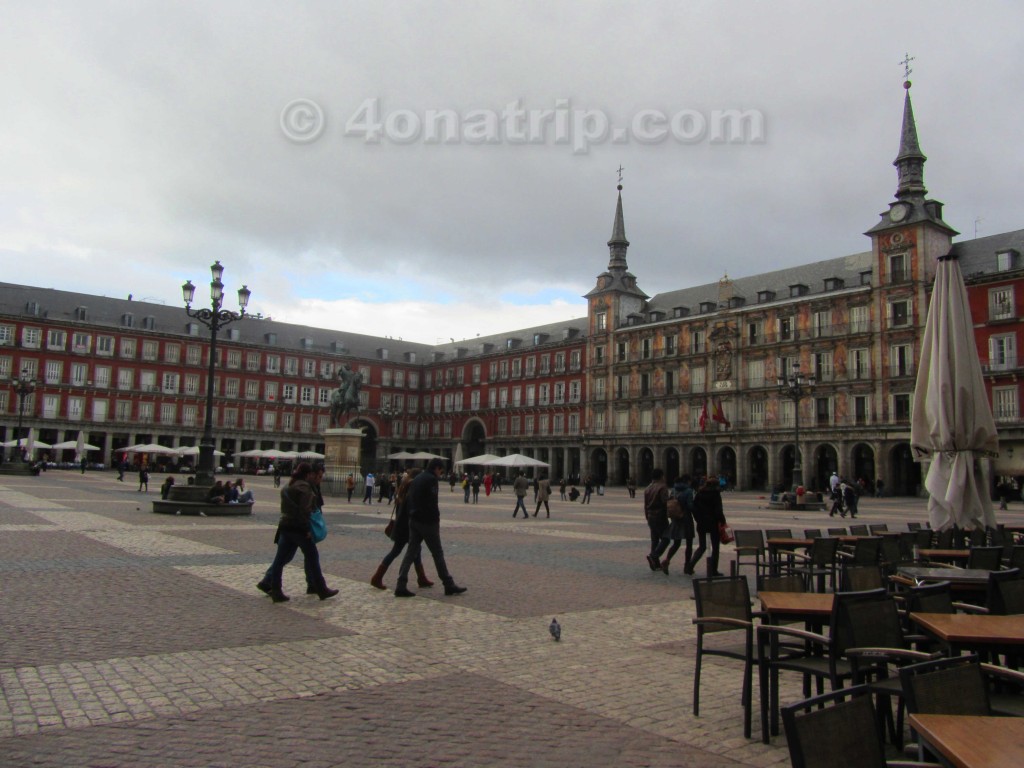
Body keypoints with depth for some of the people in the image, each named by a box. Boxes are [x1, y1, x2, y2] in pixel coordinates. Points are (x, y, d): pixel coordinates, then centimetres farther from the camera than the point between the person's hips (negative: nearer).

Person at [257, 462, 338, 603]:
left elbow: (285, 507, 17)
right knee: (312, 557, 2)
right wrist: (307, 529, -17)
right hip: (298, 527, -9)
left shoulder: (287, 486, 15)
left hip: (285, 526, 9)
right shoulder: (304, 486, -12)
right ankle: (322, 590, 10)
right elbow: (304, 509, -19)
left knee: (280, 559, 7)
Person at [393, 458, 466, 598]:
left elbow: (411, 499, 16)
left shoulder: (416, 479, 14)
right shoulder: (431, 479, -13)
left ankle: (401, 586, 1)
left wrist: (413, 515, 16)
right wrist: (437, 521, -10)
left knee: (411, 553, 6)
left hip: (414, 521, 8)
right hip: (427, 522, -8)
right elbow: (432, 503, -18)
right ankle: (449, 585, 11)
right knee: (438, 554, 2)